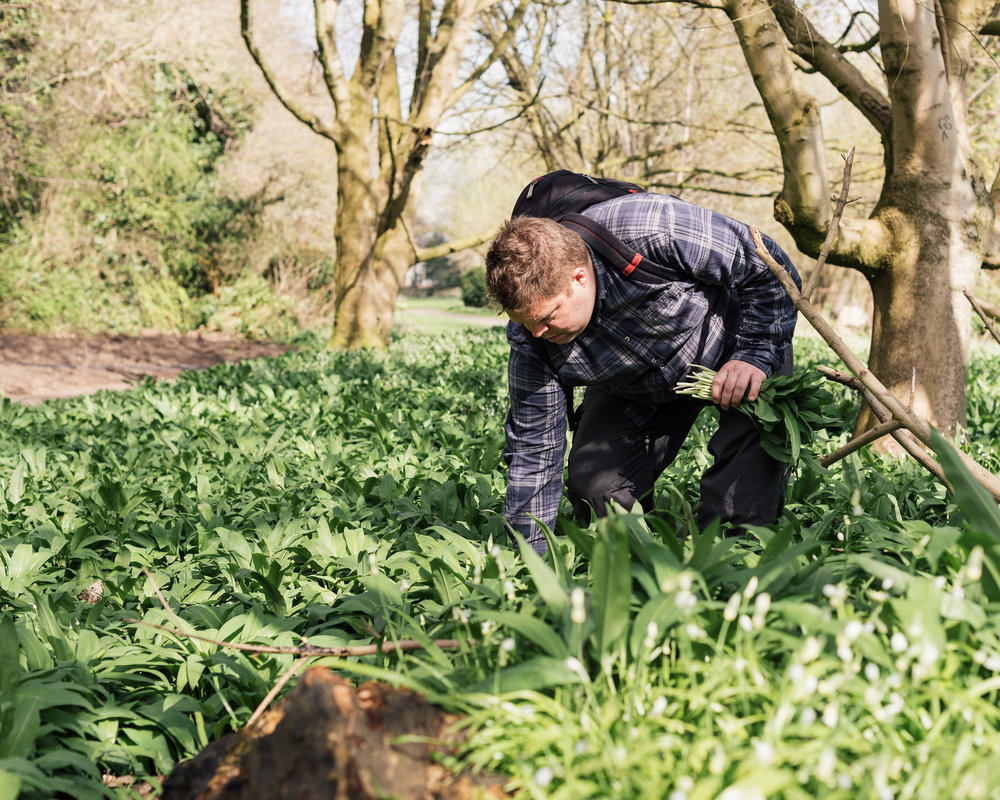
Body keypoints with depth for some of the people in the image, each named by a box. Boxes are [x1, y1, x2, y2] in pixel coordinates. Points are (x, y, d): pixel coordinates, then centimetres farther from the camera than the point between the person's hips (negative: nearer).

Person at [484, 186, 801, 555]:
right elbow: (533, 448, -16)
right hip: (636, 391, 3)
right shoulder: (530, 334, -25)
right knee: (593, 484, -14)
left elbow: (769, 267, -24)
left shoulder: (657, 232, -41)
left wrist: (755, 355, -28)